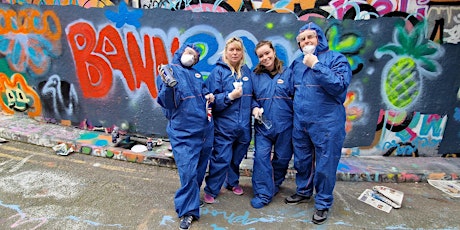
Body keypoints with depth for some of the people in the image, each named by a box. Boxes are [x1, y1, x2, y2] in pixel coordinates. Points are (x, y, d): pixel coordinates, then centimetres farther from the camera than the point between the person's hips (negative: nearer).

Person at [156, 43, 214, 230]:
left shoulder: (196, 74, 14)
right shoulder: (167, 71, -3)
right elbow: (166, 103, -11)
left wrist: (208, 96, 2)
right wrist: (169, 85, -29)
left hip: (205, 130, 6)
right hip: (183, 133, -6)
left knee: (200, 169, 16)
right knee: (188, 172, -9)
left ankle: (191, 200, 36)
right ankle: (188, 211, 9)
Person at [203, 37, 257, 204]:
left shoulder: (246, 71, 9)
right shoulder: (218, 71, -5)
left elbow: (251, 95, 17)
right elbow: (212, 99, -9)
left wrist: (254, 107, -1)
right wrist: (230, 96, -19)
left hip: (244, 125, 5)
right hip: (224, 126, -5)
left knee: (237, 157, 18)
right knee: (221, 159, -2)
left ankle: (232, 182, 41)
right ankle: (211, 190, 16)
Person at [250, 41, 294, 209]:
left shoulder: (287, 73, 0)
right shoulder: (256, 77, 6)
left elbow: (295, 98, -1)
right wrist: (254, 109, -11)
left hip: (284, 125, 0)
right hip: (263, 125, 1)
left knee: (282, 158, 12)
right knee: (261, 157, -5)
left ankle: (275, 186, 36)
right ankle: (263, 193, 6)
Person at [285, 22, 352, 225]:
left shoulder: (336, 58, -6)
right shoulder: (297, 63, 10)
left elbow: (340, 85, -21)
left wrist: (316, 65, -20)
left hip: (327, 123, -5)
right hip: (300, 123, 6)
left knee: (325, 165, 4)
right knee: (301, 160, 18)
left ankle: (323, 204, 22)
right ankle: (303, 191, 40)